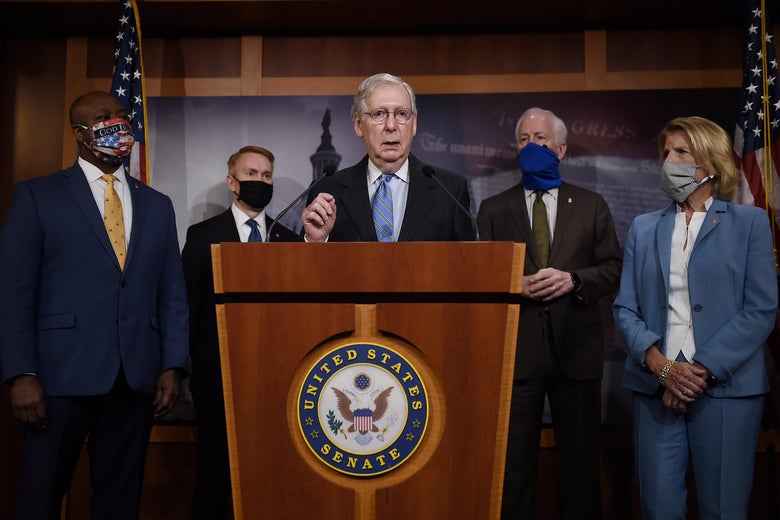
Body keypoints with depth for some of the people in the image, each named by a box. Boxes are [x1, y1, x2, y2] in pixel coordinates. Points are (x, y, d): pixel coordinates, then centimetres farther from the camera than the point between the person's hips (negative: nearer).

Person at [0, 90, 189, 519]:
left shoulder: (158, 205, 14)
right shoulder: (36, 196, 4)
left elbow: (172, 295, 11)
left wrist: (173, 367, 2)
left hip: (137, 380, 3)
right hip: (63, 373, -3)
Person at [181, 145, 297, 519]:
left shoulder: (289, 240, 11)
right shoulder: (203, 235, 4)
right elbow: (188, 305, 2)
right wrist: (185, 364, -2)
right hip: (219, 372, -2)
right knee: (216, 465, 6)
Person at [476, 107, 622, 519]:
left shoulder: (592, 206, 9)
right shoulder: (493, 209, 8)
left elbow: (614, 269, 5)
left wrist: (573, 279, -12)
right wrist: (516, 285, -14)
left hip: (575, 349, 1)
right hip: (516, 350, 0)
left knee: (580, 461, 11)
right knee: (514, 465, 5)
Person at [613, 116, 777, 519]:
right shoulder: (643, 228, 13)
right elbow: (625, 308, 7)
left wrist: (702, 369, -12)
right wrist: (661, 365, -10)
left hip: (725, 388, -2)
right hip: (655, 388, 3)